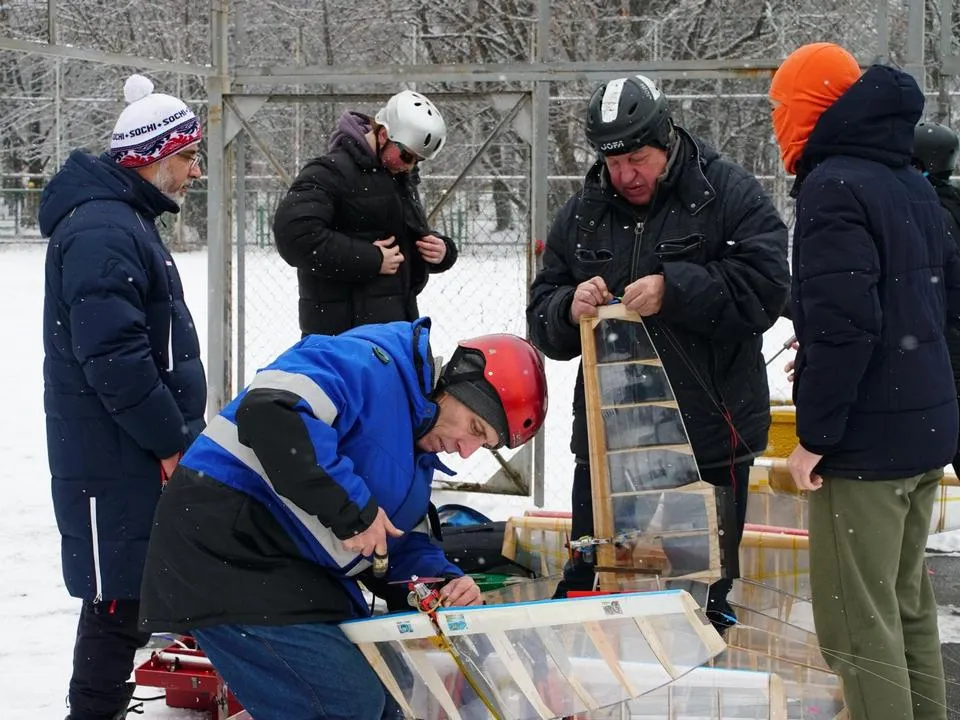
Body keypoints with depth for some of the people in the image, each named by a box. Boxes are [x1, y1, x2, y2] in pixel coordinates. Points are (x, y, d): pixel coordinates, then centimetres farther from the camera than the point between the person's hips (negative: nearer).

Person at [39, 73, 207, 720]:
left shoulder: (127, 223, 17)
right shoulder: (102, 232, -18)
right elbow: (113, 359, -25)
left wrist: (177, 432, 20)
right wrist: (173, 441, -18)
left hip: (139, 454, 11)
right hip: (118, 463, -11)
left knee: (130, 595, 16)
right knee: (121, 600, -6)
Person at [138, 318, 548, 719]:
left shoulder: (419, 448, 17)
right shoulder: (371, 364, -16)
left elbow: (403, 540, 21)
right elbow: (267, 412, -32)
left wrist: (442, 579, -1)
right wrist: (350, 505, -27)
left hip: (296, 570, 11)